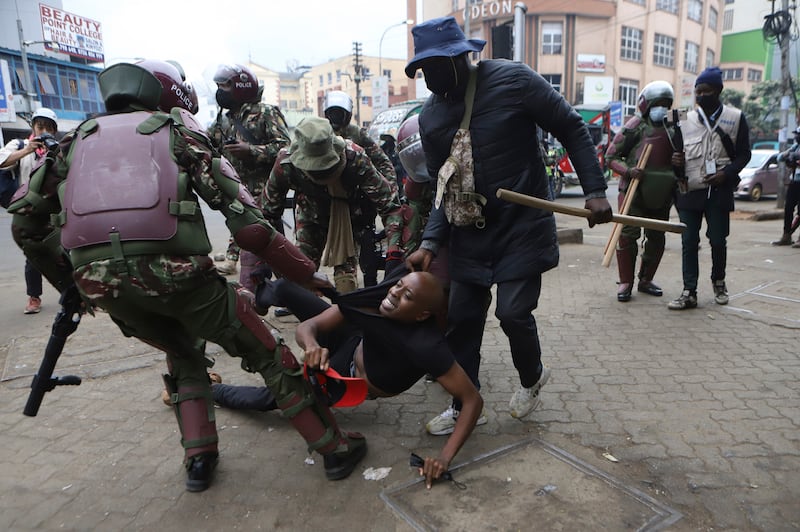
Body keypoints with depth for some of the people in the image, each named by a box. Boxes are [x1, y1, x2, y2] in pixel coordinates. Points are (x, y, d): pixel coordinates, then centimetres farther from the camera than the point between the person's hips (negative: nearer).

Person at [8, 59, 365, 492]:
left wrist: (69, 281, 29)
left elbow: (26, 222, 19)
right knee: (267, 355, 13)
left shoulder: (79, 138, 22)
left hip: (100, 284, 5)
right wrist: (309, 275, 4)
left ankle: (198, 459, 25)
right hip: (173, 273, -4)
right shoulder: (178, 132, 11)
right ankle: (334, 448, 19)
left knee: (184, 356, 31)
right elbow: (247, 224, -2)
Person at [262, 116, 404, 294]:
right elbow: (268, 209, -13)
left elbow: (389, 202, -30)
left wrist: (394, 252, -39)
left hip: (345, 218, -1)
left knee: (346, 272, -9)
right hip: (310, 217, 2)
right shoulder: (285, 162, -29)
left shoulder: (354, 158, -35)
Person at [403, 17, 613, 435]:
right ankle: (463, 405, 24)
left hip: (522, 227, -4)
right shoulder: (430, 115, 2)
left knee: (513, 312, -8)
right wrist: (430, 242, -7)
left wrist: (595, 190, -11)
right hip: (470, 232, 5)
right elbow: (442, 187, 6)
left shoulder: (513, 80, -12)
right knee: (461, 316, 5)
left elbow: (572, 129, -4)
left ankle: (532, 378, 27)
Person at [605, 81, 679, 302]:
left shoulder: (672, 128, 13)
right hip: (634, 190, -6)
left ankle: (646, 280, 23)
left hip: (661, 193, 6)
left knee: (657, 238, 9)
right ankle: (625, 282, 0)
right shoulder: (635, 126, -4)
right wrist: (628, 170, -21)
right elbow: (611, 156, -5)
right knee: (628, 234, -10)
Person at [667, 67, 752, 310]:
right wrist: (677, 160, -4)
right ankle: (689, 292, 3)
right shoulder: (686, 119, 12)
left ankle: (718, 282, 30)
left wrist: (726, 173, -12)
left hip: (719, 191, -2)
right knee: (688, 242, 0)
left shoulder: (735, 118, 5)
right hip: (689, 190, 2)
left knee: (718, 240, 6)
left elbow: (743, 154, 5)